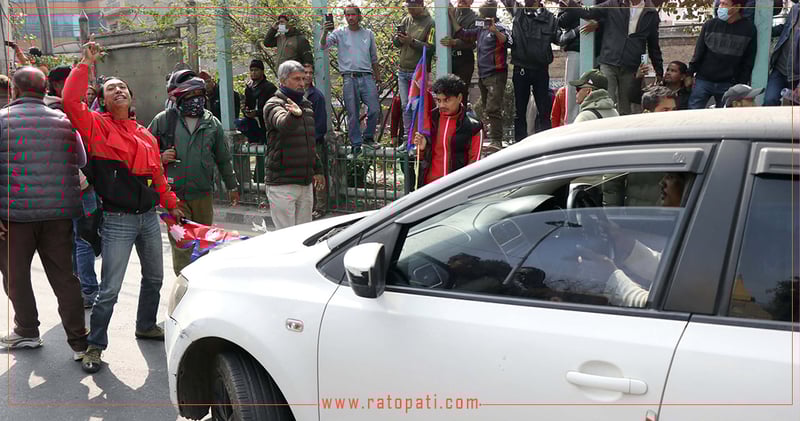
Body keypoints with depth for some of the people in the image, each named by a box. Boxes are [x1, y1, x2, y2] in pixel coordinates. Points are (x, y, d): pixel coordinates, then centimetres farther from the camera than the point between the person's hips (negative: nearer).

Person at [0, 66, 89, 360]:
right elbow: (82, 164, 14)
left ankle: (27, 331, 27)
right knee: (64, 276, 8)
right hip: (59, 213, 3)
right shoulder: (64, 121, 8)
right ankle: (78, 342, 8)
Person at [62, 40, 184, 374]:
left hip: (149, 217, 6)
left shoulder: (146, 135, 12)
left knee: (154, 277, 20)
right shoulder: (97, 126, -3)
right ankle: (95, 345, 12)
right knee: (110, 289, -4)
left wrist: (171, 205, 24)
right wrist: (86, 65, -15)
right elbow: (71, 102, -21)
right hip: (118, 220, -6)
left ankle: (146, 326, 41)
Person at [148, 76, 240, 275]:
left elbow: (223, 159, 18)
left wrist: (232, 186, 20)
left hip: (204, 194, 3)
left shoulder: (212, 123, 11)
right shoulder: (163, 120, 3)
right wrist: (160, 157, -9)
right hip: (174, 194, -3)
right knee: (181, 246, -6)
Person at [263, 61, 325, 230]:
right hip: (282, 183, -7)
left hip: (306, 182, 7)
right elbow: (283, 124, -31)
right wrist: (295, 115, -52)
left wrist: (317, 169, 27)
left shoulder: (306, 105, 17)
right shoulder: (273, 105, -6)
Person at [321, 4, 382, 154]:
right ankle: (356, 145, 11)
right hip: (349, 78, -2)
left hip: (367, 77, 2)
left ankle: (368, 137, 16)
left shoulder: (368, 34, 14)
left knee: (375, 109, -7)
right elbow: (323, 46, -5)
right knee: (353, 114, 1)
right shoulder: (340, 33, 7)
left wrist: (378, 77, 20)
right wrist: (325, 32, -23)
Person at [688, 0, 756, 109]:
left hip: (729, 85, 0)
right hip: (703, 81, 1)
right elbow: (698, 52, 5)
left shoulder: (748, 29, -1)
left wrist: (741, 86, -2)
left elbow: (748, 62, 2)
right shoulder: (710, 24, 0)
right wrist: (690, 74, 2)